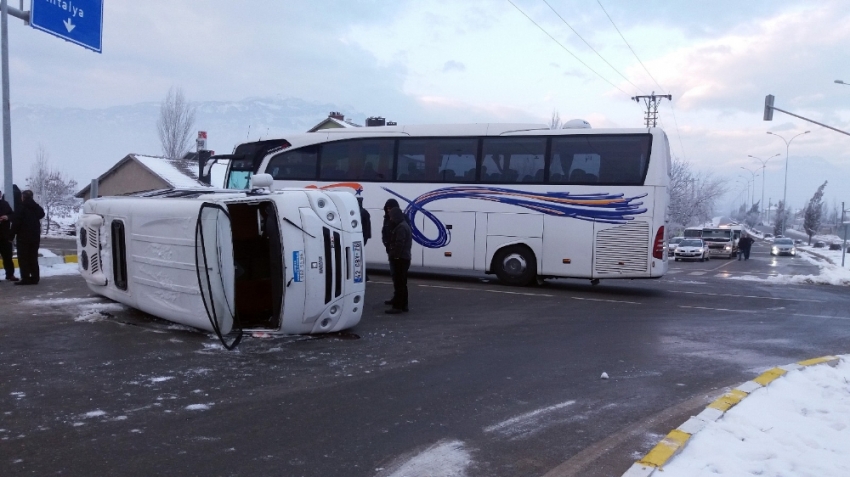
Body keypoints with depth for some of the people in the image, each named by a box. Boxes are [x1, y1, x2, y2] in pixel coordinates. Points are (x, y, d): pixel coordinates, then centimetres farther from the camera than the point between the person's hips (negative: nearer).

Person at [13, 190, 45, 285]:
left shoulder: (22, 208, -13)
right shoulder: (37, 208, 6)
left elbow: (16, 223, -15)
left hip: (23, 237, -6)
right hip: (35, 237, 6)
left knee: (23, 258, -1)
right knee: (33, 258, 11)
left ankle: (25, 278, -4)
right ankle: (34, 277, 11)